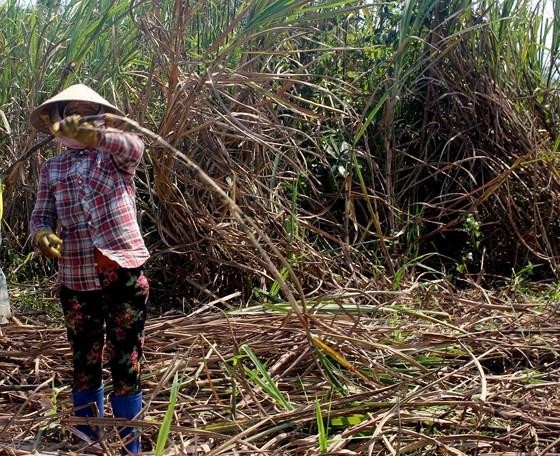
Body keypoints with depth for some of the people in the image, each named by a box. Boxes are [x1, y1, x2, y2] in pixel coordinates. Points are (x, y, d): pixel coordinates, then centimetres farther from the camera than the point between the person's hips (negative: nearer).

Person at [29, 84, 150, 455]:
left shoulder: (115, 156, 2)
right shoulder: (52, 169, 11)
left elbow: (135, 147, -21)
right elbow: (40, 217, 8)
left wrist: (92, 134, -40)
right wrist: (43, 236, -17)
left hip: (124, 276, -3)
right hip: (76, 281, 3)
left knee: (126, 364, 5)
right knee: (85, 364, 13)